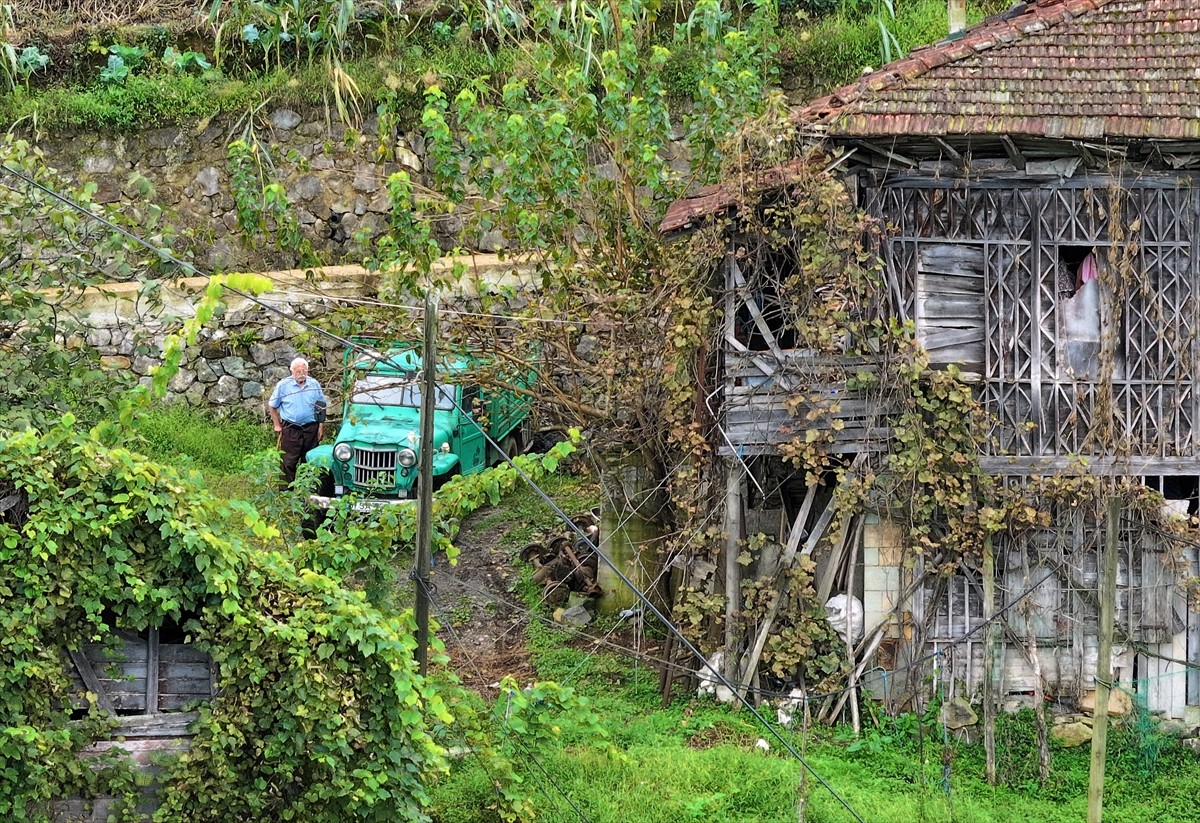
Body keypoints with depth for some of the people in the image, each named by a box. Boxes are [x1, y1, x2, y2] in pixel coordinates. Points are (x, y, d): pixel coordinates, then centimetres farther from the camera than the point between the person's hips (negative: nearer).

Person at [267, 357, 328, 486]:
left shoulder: (314, 385, 5)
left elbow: (321, 407, 11)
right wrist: (277, 425, 2)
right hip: (290, 430, -3)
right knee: (288, 462, -5)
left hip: (311, 428, 3)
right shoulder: (283, 385, -2)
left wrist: (321, 426, 3)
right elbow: (272, 406, 6)